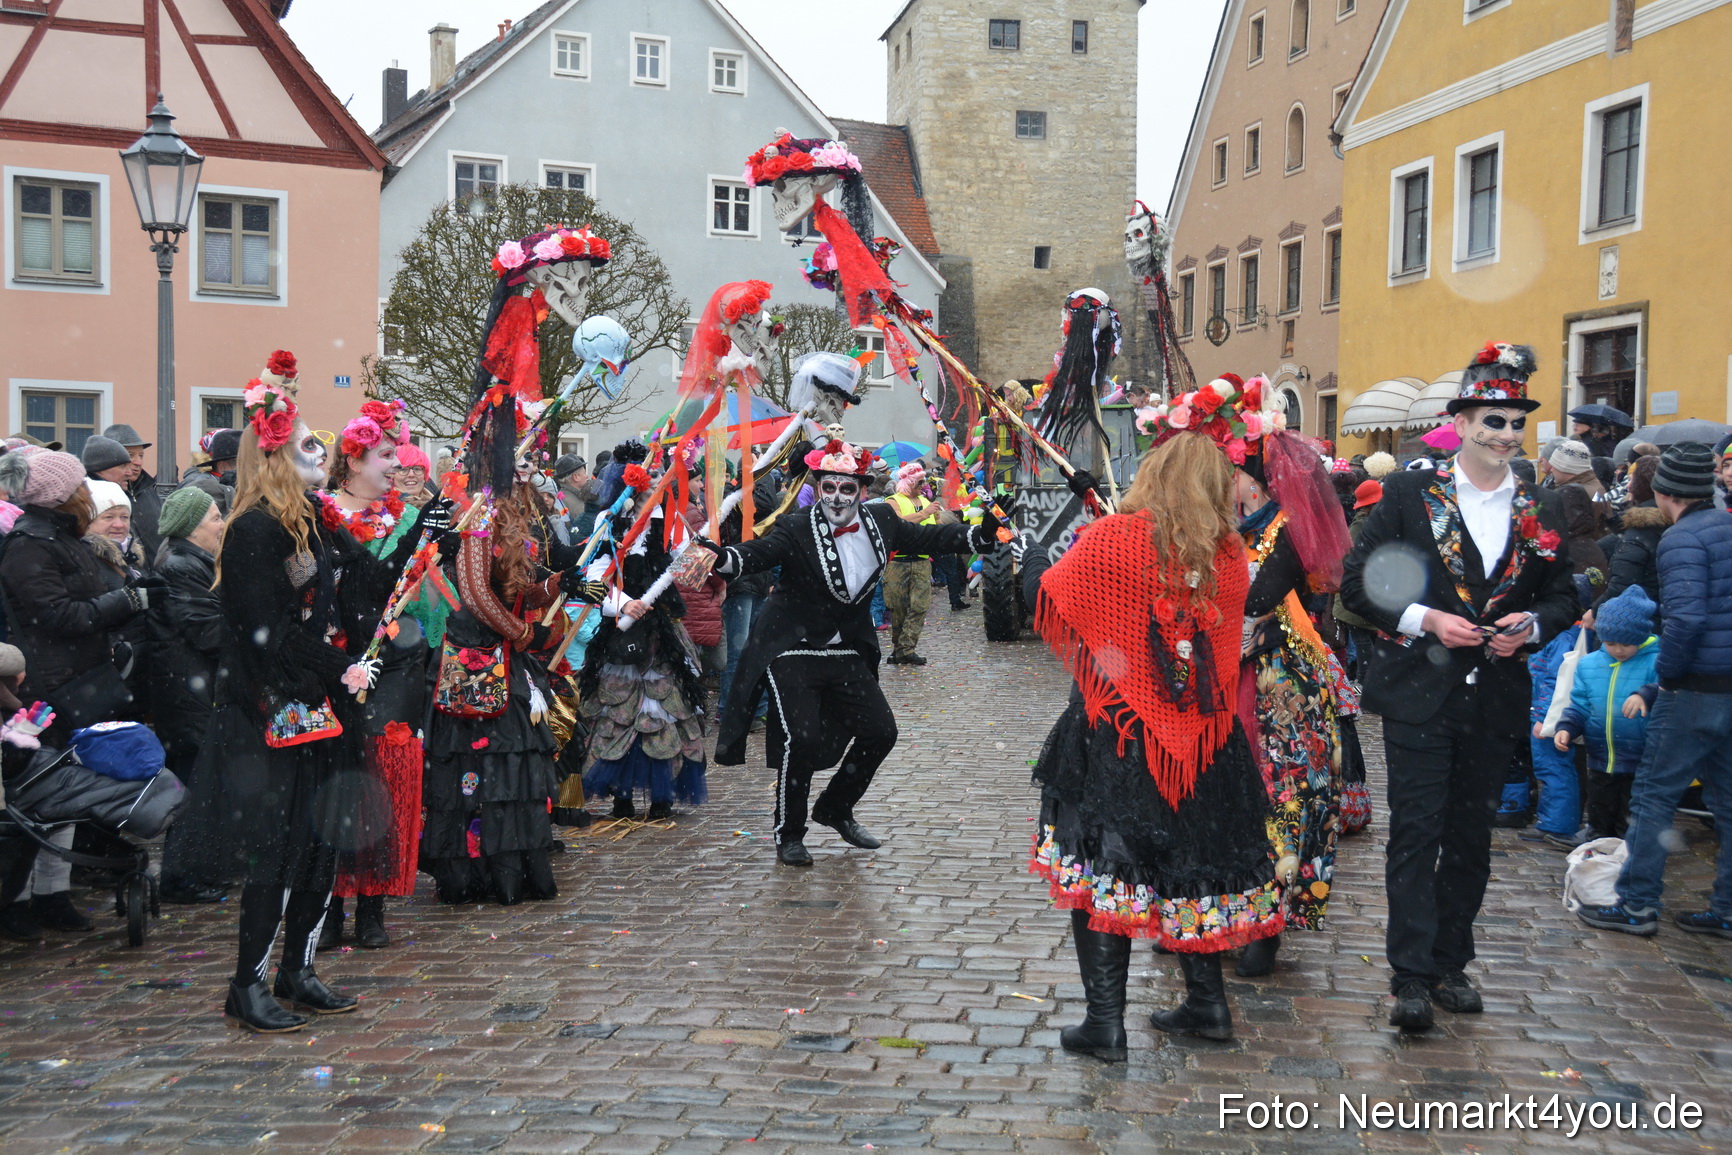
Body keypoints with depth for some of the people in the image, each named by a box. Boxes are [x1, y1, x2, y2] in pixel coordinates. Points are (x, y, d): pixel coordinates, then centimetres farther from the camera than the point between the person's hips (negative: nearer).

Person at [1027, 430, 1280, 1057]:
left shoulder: (1111, 540, -13)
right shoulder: (1231, 557, -1)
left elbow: (1044, 595, -4)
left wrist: (1030, 552, 19)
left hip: (1115, 737, -4)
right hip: (1204, 741, 4)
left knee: (1101, 865, 4)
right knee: (1190, 858, 19)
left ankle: (1105, 1021, 5)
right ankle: (1207, 1001, 28)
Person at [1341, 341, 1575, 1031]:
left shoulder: (1538, 513, 8)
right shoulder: (1409, 495, -2)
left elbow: (1562, 597, 15)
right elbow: (1359, 585, -3)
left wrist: (1531, 625, -6)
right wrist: (1426, 620, -15)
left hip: (1495, 702, 4)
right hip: (1419, 695, -4)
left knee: (1470, 838, 11)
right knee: (1416, 833, -4)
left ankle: (1450, 964, 23)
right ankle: (1411, 977, -1)